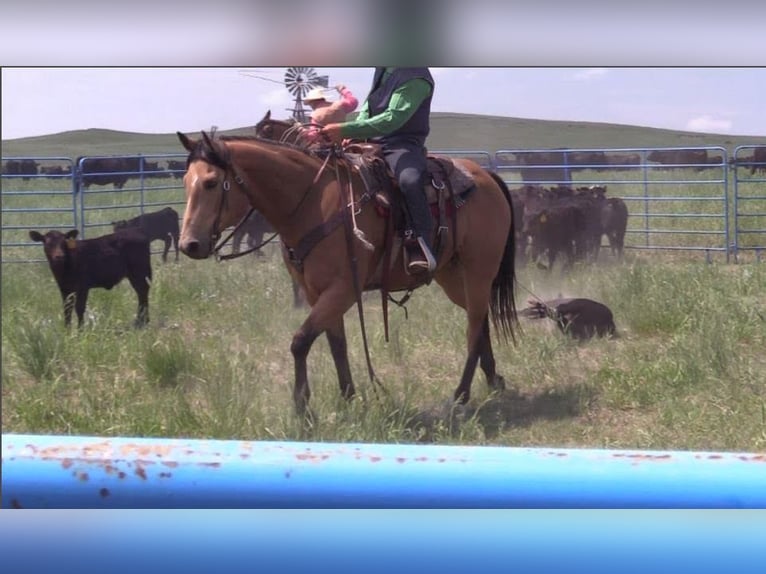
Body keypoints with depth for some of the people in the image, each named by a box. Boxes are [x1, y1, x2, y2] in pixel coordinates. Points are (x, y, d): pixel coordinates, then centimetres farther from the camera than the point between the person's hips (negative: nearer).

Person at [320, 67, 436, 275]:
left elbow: (392, 119, -25)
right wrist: (354, 134, -1)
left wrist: (347, 130, -30)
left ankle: (418, 246, -36)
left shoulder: (416, 78, -17)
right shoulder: (382, 71, 10)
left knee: (410, 180, -39)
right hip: (371, 144, 9)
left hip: (402, 146, -9)